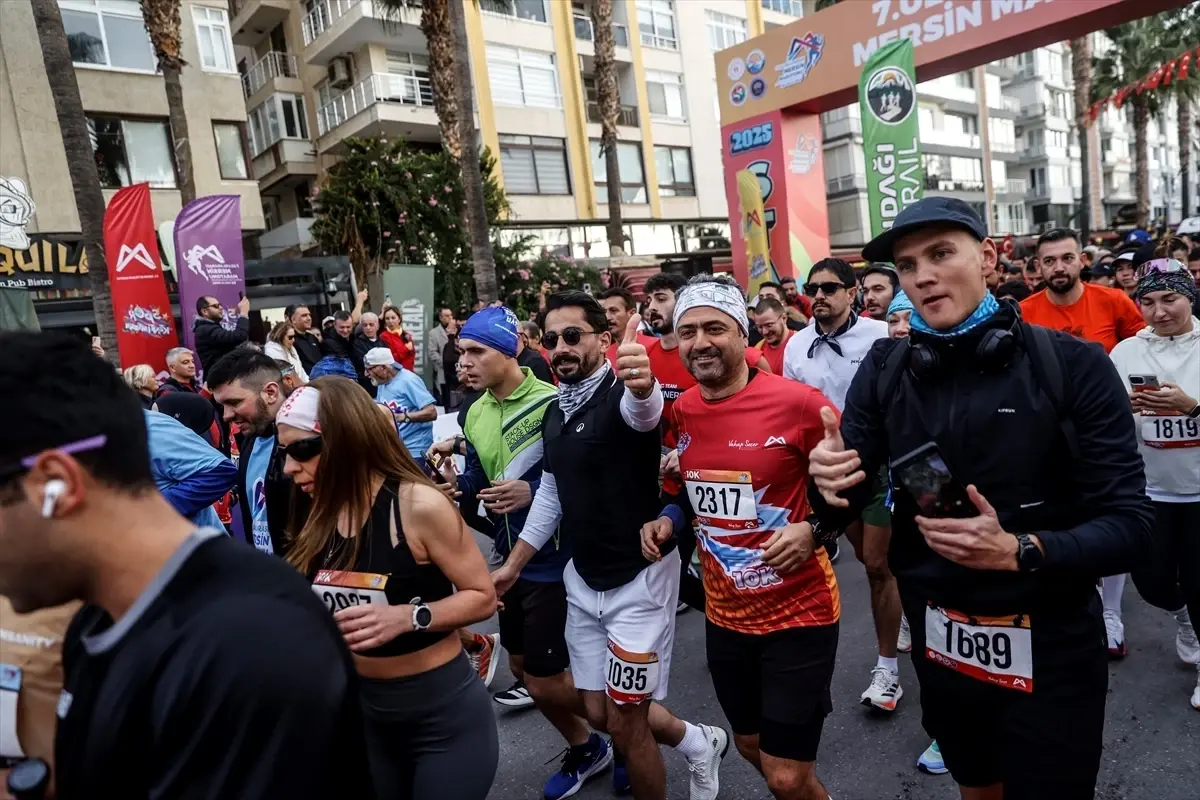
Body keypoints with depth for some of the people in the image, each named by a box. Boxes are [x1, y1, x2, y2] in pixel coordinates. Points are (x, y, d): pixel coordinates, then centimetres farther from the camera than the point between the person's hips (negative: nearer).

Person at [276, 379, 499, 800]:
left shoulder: (418, 504, -22)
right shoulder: (319, 515, -1)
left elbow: (483, 596, -16)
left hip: (445, 714, -6)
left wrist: (408, 616, -29)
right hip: (361, 711, 6)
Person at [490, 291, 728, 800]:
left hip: (639, 577, -7)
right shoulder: (554, 412, 5)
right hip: (582, 579, 8)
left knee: (624, 723, 2)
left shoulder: (621, 396, -19)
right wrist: (513, 565, 14)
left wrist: (643, 385, -68)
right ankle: (699, 743, 42)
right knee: (599, 712, 17)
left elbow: (644, 409, -44)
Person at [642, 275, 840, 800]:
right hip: (724, 614, 6)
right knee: (753, 749, 24)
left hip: (797, 613, -5)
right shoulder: (680, 412, -1)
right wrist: (669, 519, -3)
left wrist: (815, 530, -21)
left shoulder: (797, 402, -19)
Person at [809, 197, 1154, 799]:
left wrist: (1019, 551, -31)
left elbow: (1129, 525, -15)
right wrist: (828, 486, -26)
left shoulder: (1073, 365, -14)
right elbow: (843, 509, -4)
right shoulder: (886, 370, -5)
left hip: (1049, 647, -3)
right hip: (938, 641, 3)